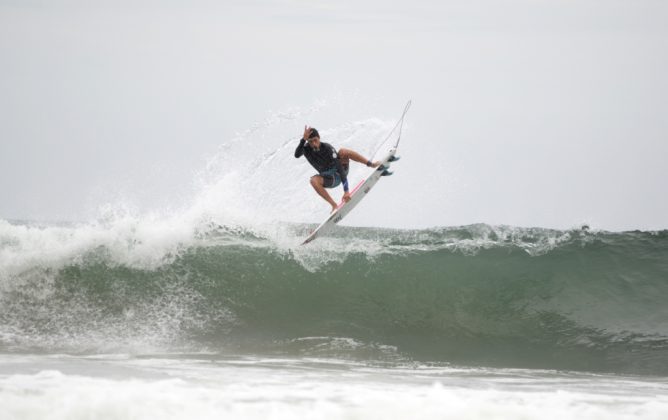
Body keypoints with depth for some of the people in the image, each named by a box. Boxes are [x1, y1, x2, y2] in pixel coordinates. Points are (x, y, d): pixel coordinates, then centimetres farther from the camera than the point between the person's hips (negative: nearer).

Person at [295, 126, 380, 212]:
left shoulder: (327, 148, -24)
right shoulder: (306, 149, -13)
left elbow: (339, 167, -31)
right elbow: (297, 155, -36)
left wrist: (346, 190, -39)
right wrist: (304, 139, -49)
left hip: (339, 173, -2)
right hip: (330, 180, 2)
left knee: (343, 152, -29)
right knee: (314, 180, -31)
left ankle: (371, 164, -19)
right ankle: (334, 205, -27)